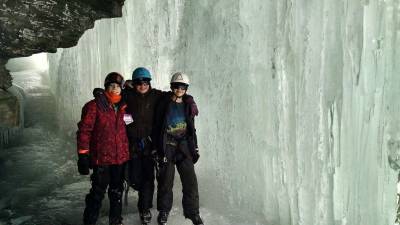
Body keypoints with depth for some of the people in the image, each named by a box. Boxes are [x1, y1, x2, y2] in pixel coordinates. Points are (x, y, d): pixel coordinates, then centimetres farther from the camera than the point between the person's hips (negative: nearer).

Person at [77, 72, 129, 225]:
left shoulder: (123, 107, 8)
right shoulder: (94, 106, -8)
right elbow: (84, 131, -10)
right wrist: (83, 155, -13)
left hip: (121, 158, 5)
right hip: (101, 158, -5)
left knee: (117, 192, 16)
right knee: (98, 193, 0)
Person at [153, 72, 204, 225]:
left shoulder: (187, 105, 10)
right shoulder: (164, 103, -1)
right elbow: (157, 126, -1)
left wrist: (195, 147, 12)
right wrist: (157, 147, -6)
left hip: (184, 145, 3)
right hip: (167, 145, -3)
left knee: (190, 179, 0)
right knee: (166, 180, 3)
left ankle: (192, 212, 14)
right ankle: (164, 211, 22)